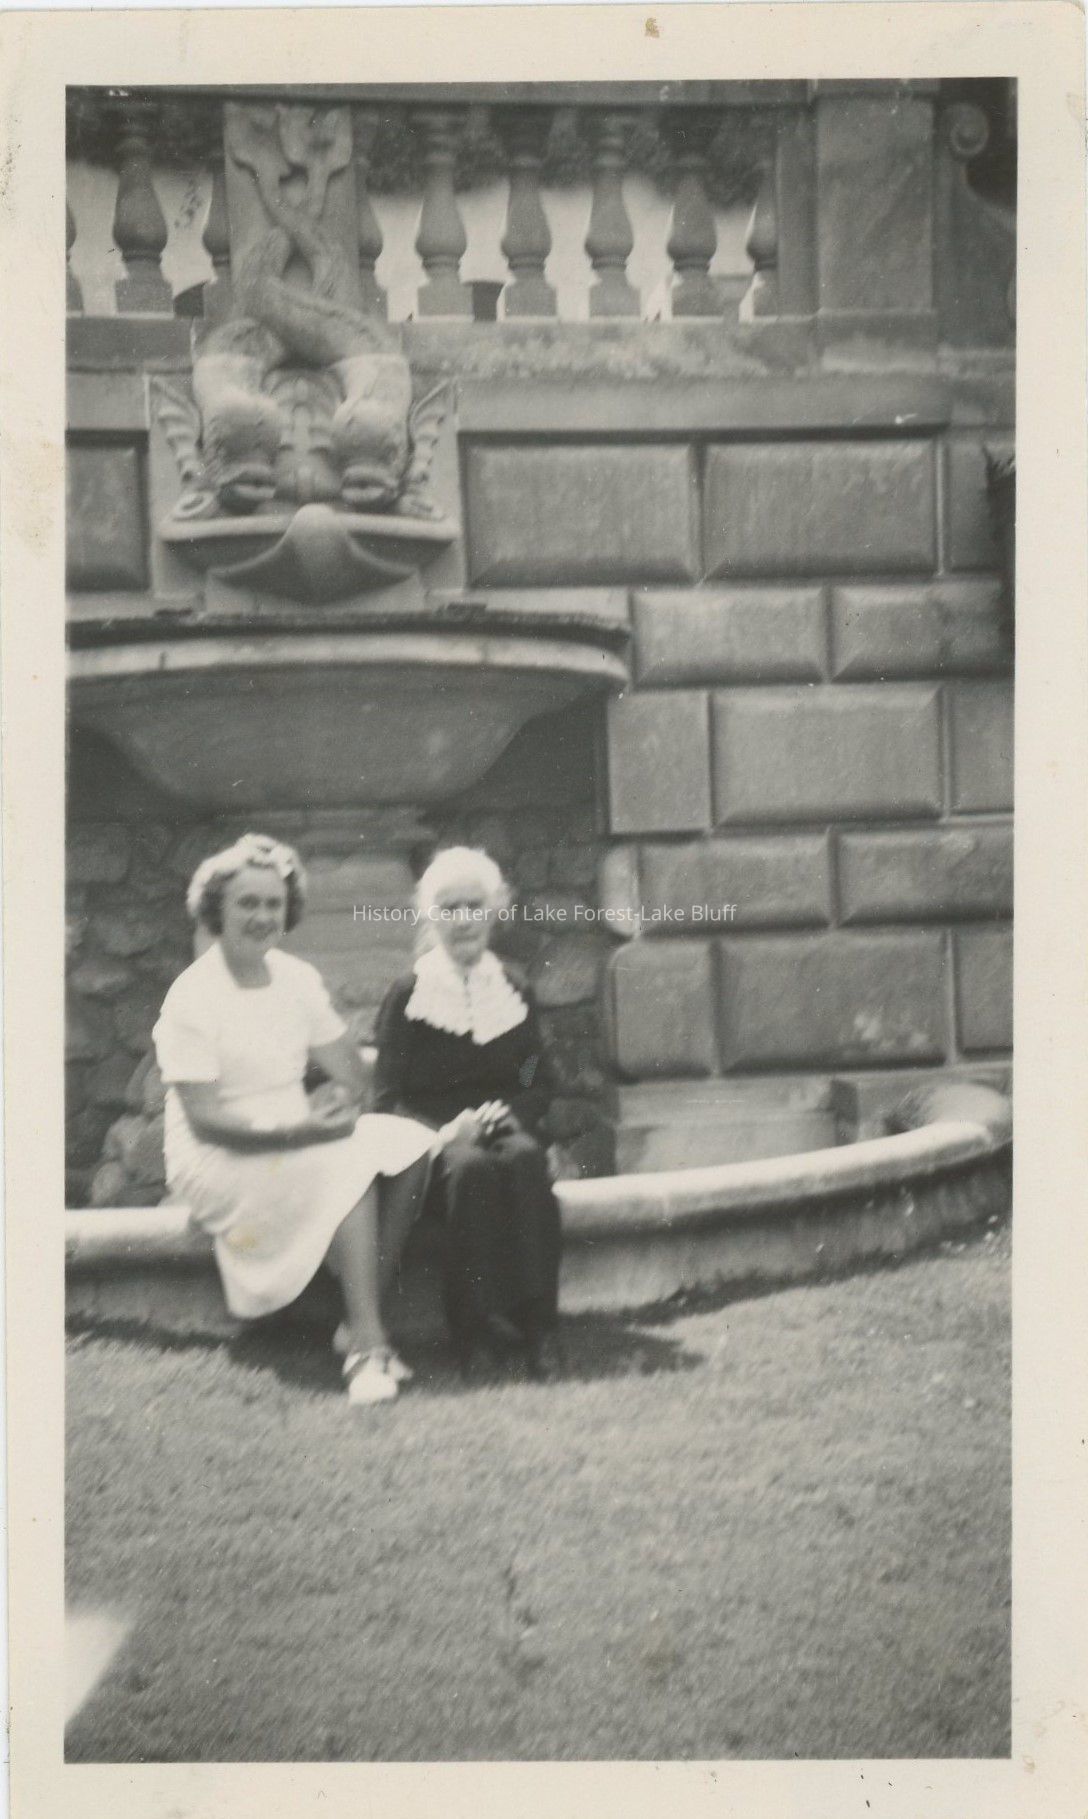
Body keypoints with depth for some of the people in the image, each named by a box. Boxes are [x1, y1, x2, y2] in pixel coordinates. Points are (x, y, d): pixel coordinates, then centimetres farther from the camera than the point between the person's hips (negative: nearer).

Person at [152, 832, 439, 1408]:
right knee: (351, 1164, -31)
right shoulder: (192, 998, -13)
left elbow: (350, 1070, 10)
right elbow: (205, 1118, -18)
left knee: (412, 1144, -18)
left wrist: (343, 1102, -14)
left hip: (299, 1141, 7)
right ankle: (367, 1344, -31)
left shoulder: (297, 978, 7)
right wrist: (299, 1131, -27)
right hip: (218, 1162, -7)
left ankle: (361, 1321, -18)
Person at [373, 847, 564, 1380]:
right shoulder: (406, 996, 5)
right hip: (435, 1137, -2)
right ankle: (477, 1331, -33)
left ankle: (537, 1325, -33)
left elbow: (541, 1084, 14)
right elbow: (389, 1098, 1)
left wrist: (511, 1114, -9)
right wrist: (448, 1127, -17)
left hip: (507, 1128, 3)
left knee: (525, 1159, -34)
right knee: (473, 1168, -37)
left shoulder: (513, 990, 15)